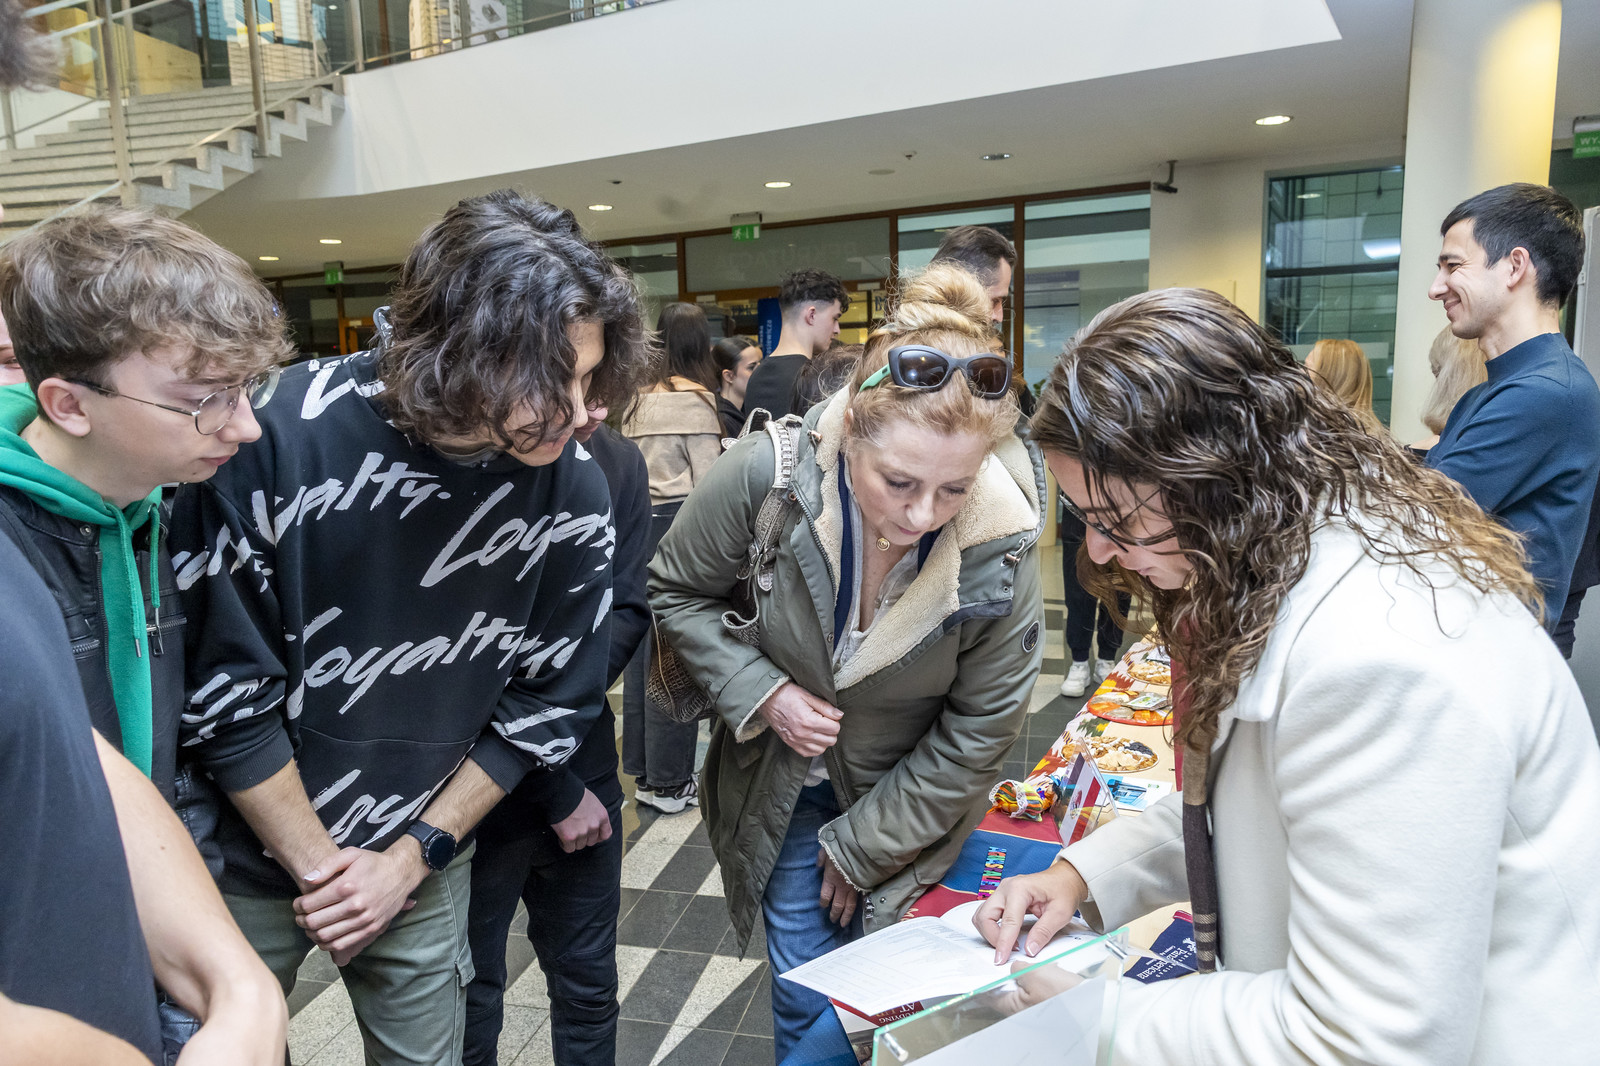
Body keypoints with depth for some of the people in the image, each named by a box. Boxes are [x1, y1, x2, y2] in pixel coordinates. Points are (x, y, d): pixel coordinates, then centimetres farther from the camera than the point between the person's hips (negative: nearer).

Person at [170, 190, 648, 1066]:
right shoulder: (277, 435, -25)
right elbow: (223, 690, -16)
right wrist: (321, 868, -10)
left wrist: (410, 858, -6)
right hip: (253, 851, -1)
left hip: (420, 858, 2)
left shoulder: (573, 491, -17)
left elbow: (547, 701, -6)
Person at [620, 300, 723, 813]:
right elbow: (708, 483, -10)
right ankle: (669, 783, 8)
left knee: (642, 645, 13)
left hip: (637, 525, 7)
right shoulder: (694, 400, -8)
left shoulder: (638, 399, 10)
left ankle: (642, 770, 26)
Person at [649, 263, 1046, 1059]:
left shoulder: (1003, 543, -25)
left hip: (906, 800, 0)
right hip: (783, 788, 0)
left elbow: (979, 728, -13)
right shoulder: (766, 475, -27)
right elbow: (677, 591, -7)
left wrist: (863, 847, -8)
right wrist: (759, 692, -21)